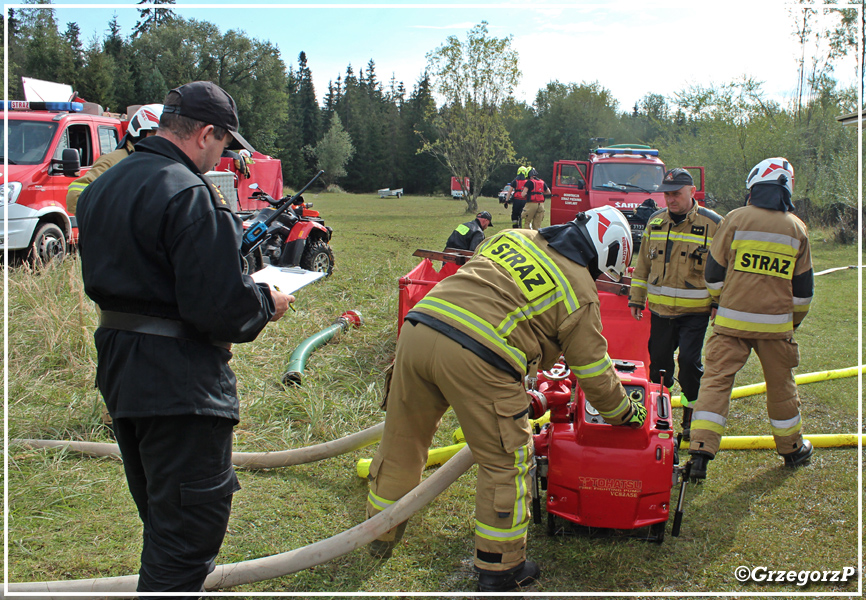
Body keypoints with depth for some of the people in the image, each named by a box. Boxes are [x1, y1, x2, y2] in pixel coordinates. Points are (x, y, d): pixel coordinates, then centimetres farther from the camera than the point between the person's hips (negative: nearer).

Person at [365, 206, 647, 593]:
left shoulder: (512, 237, 25)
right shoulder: (580, 290, 9)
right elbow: (594, 370, 14)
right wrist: (624, 412, 33)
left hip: (418, 327, 7)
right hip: (476, 357, -6)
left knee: (402, 442, 23)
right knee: (506, 462, 12)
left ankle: (381, 536, 44)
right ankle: (499, 570, 24)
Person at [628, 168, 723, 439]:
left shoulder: (713, 224, -6)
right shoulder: (655, 221, 7)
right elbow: (643, 264, 15)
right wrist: (636, 298, 14)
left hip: (695, 312, -4)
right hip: (659, 309, 4)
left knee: (689, 361, -9)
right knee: (658, 360, 11)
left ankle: (691, 416, 7)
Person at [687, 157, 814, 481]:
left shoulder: (735, 219, -3)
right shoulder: (797, 228, 5)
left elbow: (714, 273, 1)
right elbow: (803, 288, 9)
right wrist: (793, 321, 23)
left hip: (732, 320, -2)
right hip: (776, 324, 2)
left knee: (717, 379, -1)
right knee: (781, 385, 16)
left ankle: (701, 450, -10)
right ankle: (792, 448, 33)